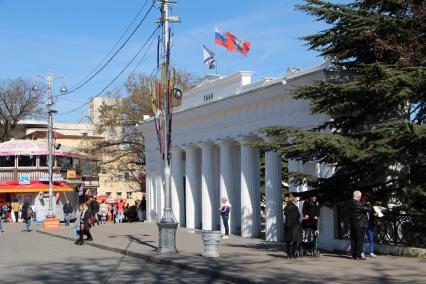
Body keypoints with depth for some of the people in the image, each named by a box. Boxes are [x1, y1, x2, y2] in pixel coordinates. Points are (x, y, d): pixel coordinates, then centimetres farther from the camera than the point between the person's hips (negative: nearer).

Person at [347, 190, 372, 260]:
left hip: (352, 225, 7)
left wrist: (365, 204, 11)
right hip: (360, 225, -7)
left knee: (353, 240, 10)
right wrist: (368, 204, 6)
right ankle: (358, 255, -2)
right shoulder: (358, 204, -19)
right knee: (360, 240, -2)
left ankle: (353, 255, 13)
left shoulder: (349, 203, 5)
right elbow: (369, 209, -14)